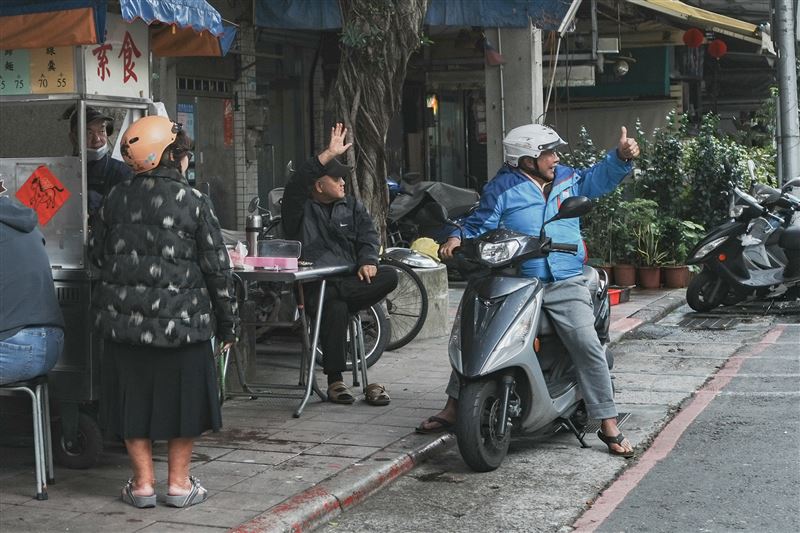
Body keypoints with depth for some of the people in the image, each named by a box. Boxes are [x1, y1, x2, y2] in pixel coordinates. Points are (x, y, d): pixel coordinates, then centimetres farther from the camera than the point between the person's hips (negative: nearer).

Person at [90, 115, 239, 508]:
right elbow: (217, 267, -6)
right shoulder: (194, 201, -7)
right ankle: (178, 482, 16)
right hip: (181, 320, -3)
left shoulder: (116, 198, 3)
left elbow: (98, 253, 13)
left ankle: (143, 483, 18)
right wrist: (228, 322, 3)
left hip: (123, 316, 3)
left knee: (135, 397, 12)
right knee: (182, 397, 10)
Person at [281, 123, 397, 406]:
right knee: (336, 308, -35)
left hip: (350, 277, 4)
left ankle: (327, 298, -31)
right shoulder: (301, 208, 6)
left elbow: (368, 236, 9)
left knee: (389, 277, -24)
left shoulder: (352, 207, 21)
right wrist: (329, 154, -22)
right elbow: (295, 185, -16)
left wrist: (367, 261, -14)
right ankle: (335, 380, -25)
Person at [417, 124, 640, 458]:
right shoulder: (502, 188, 0)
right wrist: (457, 240, -20)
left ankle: (609, 425, -7)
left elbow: (598, 179, 20)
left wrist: (621, 156, 4)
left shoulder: (567, 178, 12)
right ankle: (452, 409, 16)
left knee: (587, 346, -15)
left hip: (564, 284, 1)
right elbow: (480, 225, -2)